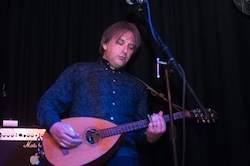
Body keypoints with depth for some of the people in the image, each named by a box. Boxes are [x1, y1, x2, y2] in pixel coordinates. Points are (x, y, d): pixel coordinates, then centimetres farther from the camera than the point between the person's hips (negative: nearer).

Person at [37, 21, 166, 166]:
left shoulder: (138, 87, 20)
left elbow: (140, 131, 17)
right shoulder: (79, 71, 14)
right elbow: (47, 102, 8)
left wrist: (151, 136, -5)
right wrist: (54, 126, -12)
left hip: (123, 154, 3)